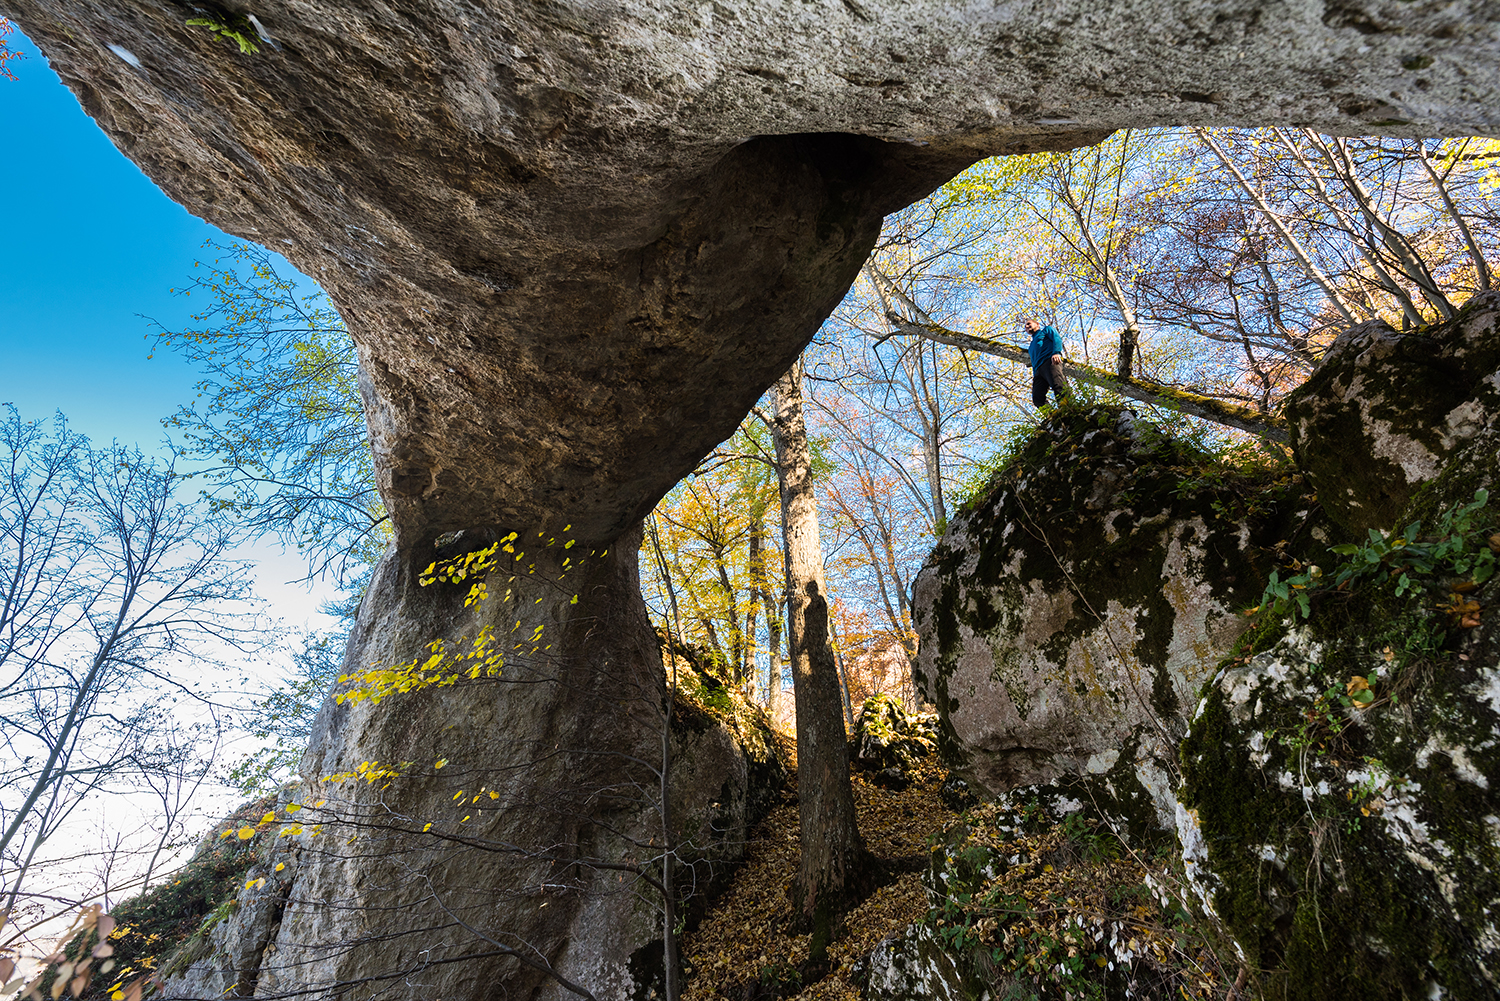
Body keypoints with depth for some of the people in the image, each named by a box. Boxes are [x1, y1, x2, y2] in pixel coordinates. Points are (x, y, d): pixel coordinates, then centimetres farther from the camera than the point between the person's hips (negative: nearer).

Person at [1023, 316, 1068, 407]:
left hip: (1050, 361, -7)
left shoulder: (1046, 330, 25)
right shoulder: (1031, 347, 41)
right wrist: (1034, 377, 16)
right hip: (1038, 370, 7)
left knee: (1058, 386, -32)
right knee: (1037, 400, -17)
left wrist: (1056, 352, -15)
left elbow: (1057, 338, 6)